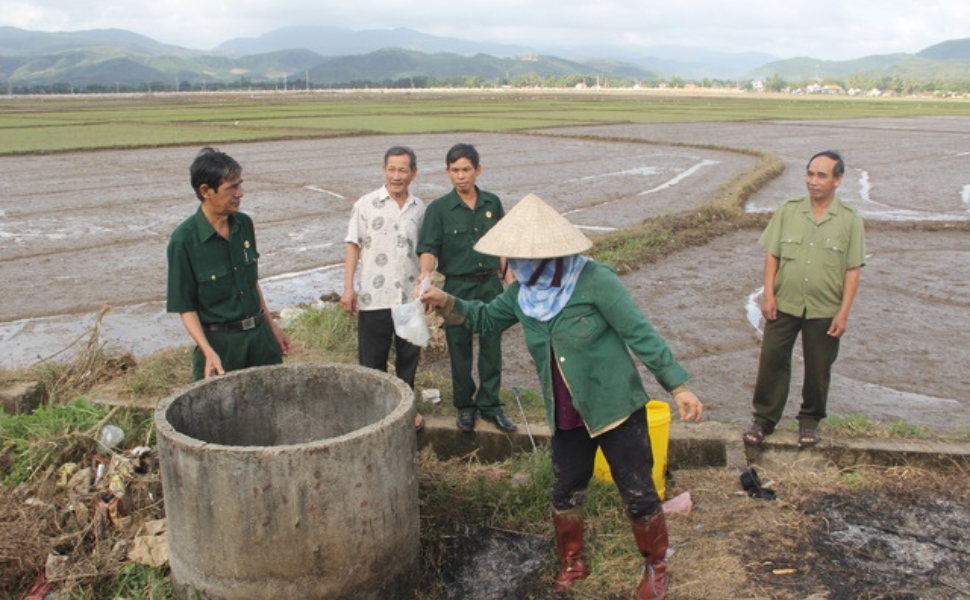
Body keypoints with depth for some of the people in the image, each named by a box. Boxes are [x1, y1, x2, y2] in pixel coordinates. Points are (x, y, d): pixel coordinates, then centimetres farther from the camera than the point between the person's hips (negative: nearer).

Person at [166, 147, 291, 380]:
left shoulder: (244, 224, 2)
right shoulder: (184, 240, -15)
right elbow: (185, 307, -11)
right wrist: (208, 352, -22)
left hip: (260, 335, 5)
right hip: (219, 343, -5)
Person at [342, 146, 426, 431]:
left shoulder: (419, 208, 6)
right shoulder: (366, 204, -4)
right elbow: (353, 246, -2)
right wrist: (348, 288, -8)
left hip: (410, 296, 3)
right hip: (374, 297, -3)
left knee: (409, 356, 14)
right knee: (372, 359, 7)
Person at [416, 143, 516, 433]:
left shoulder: (492, 203, 4)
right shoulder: (438, 209, -6)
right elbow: (429, 248, -13)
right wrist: (426, 271, -33)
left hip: (491, 284, 2)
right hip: (458, 287, -2)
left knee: (491, 347, 8)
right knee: (460, 349, 8)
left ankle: (490, 404, 23)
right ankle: (464, 406, 24)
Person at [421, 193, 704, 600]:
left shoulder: (595, 281, -21)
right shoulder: (523, 292, -3)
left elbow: (641, 335, -17)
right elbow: (485, 318, 13)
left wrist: (679, 386, -17)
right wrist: (448, 303, -6)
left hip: (617, 408, -5)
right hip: (567, 417, 5)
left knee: (638, 494, 6)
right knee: (565, 493, 15)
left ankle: (656, 567, 31)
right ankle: (572, 564, 40)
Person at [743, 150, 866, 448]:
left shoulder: (850, 220, -3)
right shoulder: (788, 211, 1)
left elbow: (853, 271, -3)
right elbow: (772, 255, 3)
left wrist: (843, 312, -7)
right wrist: (768, 294, -5)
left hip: (825, 310, -1)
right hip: (784, 304, 1)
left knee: (818, 368, 10)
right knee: (772, 361, 3)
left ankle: (810, 421, 29)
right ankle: (764, 419, 17)